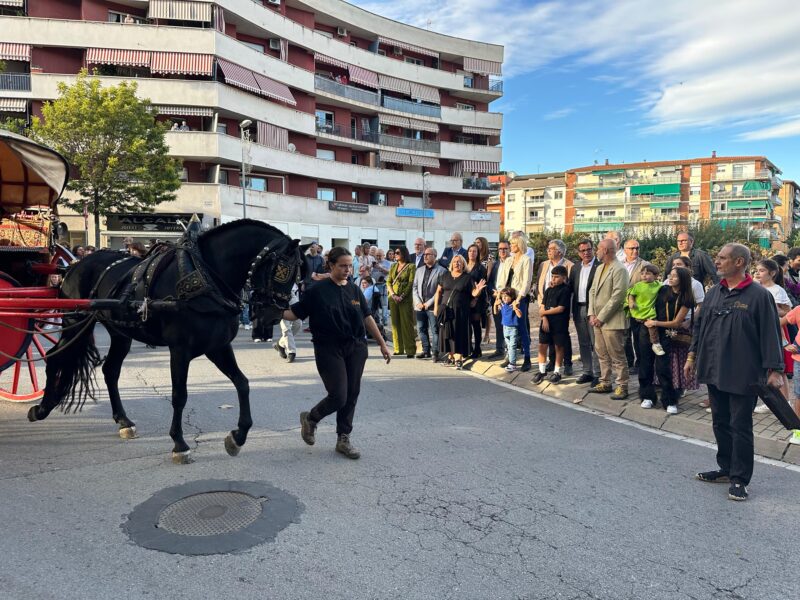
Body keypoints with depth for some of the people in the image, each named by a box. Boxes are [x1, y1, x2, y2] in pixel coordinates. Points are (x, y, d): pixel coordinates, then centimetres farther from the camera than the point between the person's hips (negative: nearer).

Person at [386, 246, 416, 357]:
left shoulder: (411, 266, -1)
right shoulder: (393, 266, 15)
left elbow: (411, 283, -8)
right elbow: (388, 282, 9)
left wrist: (402, 296, -15)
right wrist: (393, 294, -7)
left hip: (406, 299, -5)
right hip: (393, 298, 5)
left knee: (407, 323, -5)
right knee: (395, 323, 5)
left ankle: (410, 349, -2)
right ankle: (398, 349, 11)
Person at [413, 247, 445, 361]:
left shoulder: (441, 271, -4)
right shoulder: (419, 270, 15)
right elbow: (415, 287, 13)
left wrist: (429, 303, -13)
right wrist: (418, 302, -1)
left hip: (432, 307, -6)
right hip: (419, 306, 6)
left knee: (434, 331, -2)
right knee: (421, 329, 10)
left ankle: (435, 352, 6)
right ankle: (426, 351, 21)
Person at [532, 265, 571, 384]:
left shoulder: (565, 290, -8)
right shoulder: (549, 290, 10)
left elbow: (560, 308, -13)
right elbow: (543, 306, 6)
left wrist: (544, 312, -6)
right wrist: (544, 319, -9)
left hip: (560, 324, -5)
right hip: (546, 322, 5)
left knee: (559, 347, 5)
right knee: (542, 346, 5)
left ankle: (557, 372, 17)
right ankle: (542, 371, 16)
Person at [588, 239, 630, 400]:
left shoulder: (619, 270, -13)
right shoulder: (600, 268, 15)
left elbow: (617, 297, -18)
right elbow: (592, 291, 15)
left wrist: (601, 317, -16)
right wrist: (592, 314, 3)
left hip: (612, 321, -9)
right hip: (598, 320, 9)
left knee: (617, 356, 0)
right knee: (602, 354, 15)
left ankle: (622, 386, 9)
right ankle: (605, 383, 26)